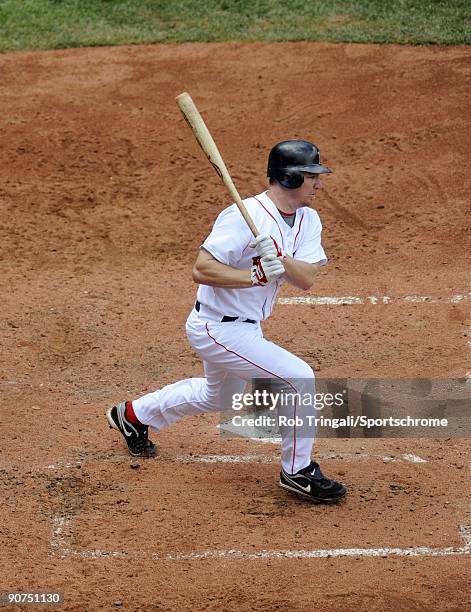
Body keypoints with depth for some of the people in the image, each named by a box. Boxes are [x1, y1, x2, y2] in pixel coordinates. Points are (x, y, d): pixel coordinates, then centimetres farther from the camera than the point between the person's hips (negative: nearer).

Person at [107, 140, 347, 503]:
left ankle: (134, 415, 49)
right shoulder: (244, 217, -25)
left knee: (217, 396, 31)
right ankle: (297, 471, 1)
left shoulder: (308, 220, -1)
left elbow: (306, 278, -14)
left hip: (246, 327, 10)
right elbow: (202, 270, -28)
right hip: (218, 329, -10)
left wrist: (278, 259, -32)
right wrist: (258, 275, -34)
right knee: (300, 378, -15)